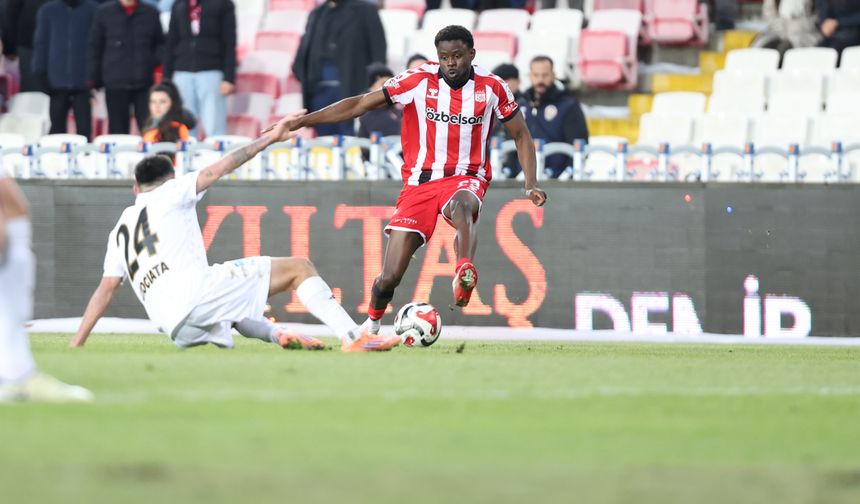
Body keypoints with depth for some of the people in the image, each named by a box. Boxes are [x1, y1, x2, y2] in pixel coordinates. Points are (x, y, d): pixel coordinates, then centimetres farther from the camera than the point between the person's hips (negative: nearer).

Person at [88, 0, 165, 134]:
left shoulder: (151, 13, 9)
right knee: (118, 129, 2)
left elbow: (160, 43, 16)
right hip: (116, 83, 0)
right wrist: (94, 79, 4)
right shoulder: (103, 12, 7)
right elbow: (95, 47, 9)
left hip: (145, 83, 0)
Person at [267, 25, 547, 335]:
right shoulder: (418, 81, -6)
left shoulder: (492, 88, -2)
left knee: (461, 205, -42)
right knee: (390, 277, -4)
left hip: (466, 178, -1)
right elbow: (359, 105, -3)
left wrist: (531, 184, -1)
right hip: (420, 182, 1)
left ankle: (465, 272, -62)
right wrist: (300, 122, -7)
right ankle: (372, 323, 26)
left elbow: (521, 136, 12)